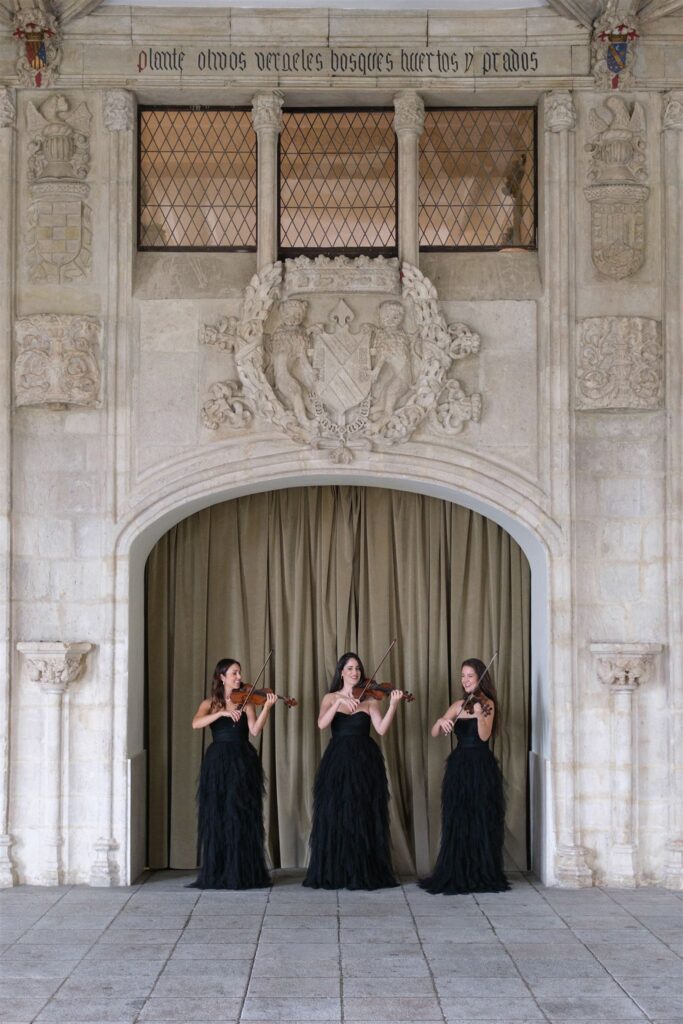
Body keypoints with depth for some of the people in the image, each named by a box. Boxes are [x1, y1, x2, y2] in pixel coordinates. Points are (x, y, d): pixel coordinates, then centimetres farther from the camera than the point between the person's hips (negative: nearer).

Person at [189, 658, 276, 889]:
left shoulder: (246, 703, 8)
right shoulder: (209, 704, 9)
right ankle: (216, 873, 3)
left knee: (242, 817, -2)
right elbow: (196, 724, -12)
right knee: (217, 817, -1)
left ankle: (244, 873, 1)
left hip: (243, 762, 0)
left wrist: (267, 708, -21)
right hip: (217, 763, 0)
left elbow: (255, 730, -8)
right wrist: (222, 713, -22)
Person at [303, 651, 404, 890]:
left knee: (365, 818, 0)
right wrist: (340, 702, -22)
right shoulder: (330, 698, 8)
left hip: (365, 762, 0)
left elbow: (381, 729, -9)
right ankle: (332, 873, 4)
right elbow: (322, 724, -11)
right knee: (335, 816, -2)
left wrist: (393, 705, -22)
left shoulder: (369, 700, 6)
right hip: (337, 762, 0)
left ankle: (365, 873, 4)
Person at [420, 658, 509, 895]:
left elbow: (484, 736, -17)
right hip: (458, 767, 5)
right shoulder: (458, 705, 12)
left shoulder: (487, 703, -3)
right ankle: (457, 875, 11)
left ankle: (483, 875, 3)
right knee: (456, 822, 5)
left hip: (481, 768, -5)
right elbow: (434, 733, 5)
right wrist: (441, 721, -17)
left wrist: (480, 714, -34)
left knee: (481, 822, -3)